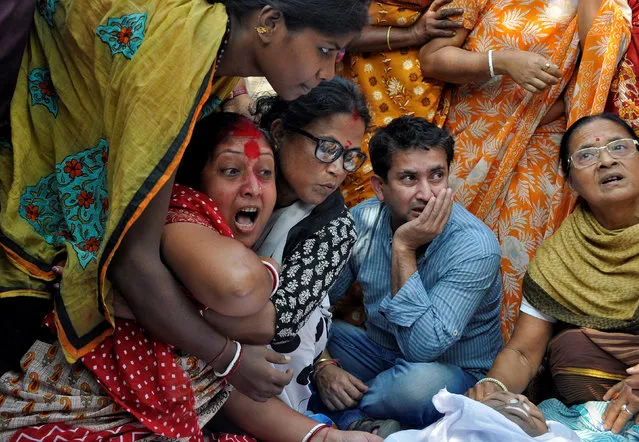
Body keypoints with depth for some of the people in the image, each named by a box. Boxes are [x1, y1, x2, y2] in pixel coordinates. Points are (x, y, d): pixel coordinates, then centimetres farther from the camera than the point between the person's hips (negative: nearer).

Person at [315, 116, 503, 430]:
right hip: (378, 352, 4)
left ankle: (344, 414, -10)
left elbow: (422, 348, -33)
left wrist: (404, 249, -34)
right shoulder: (362, 220, -13)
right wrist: (323, 366, -23)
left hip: (453, 372, -3)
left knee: (421, 381, -39)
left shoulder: (475, 246, -26)